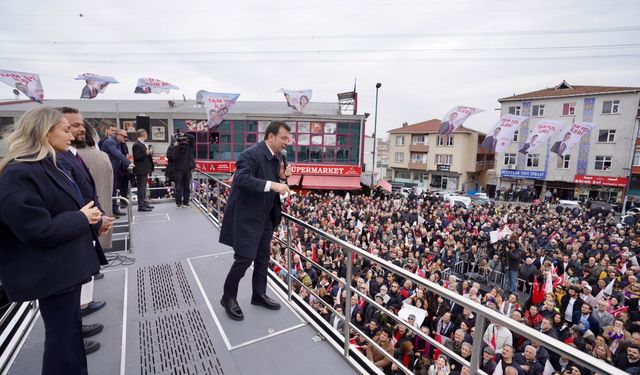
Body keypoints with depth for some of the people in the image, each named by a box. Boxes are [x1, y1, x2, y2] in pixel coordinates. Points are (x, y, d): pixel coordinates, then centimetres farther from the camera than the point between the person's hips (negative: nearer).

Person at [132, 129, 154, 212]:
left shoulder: (143, 144, 15)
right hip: (140, 170, -10)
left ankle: (145, 203, 26)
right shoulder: (136, 145, -15)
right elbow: (137, 157, -21)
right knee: (141, 188, -6)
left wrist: (150, 153, 10)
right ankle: (141, 206, -1)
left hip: (145, 169, 10)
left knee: (143, 187, 17)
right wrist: (146, 153, -28)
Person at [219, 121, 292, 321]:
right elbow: (241, 179, -34)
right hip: (246, 216, -9)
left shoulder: (275, 158, 8)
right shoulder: (252, 154, -19)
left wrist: (281, 177, -5)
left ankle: (259, 294, 32)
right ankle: (228, 297, 20)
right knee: (245, 257, -2)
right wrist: (272, 184, -39)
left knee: (263, 257, 15)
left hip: (265, 216, 9)